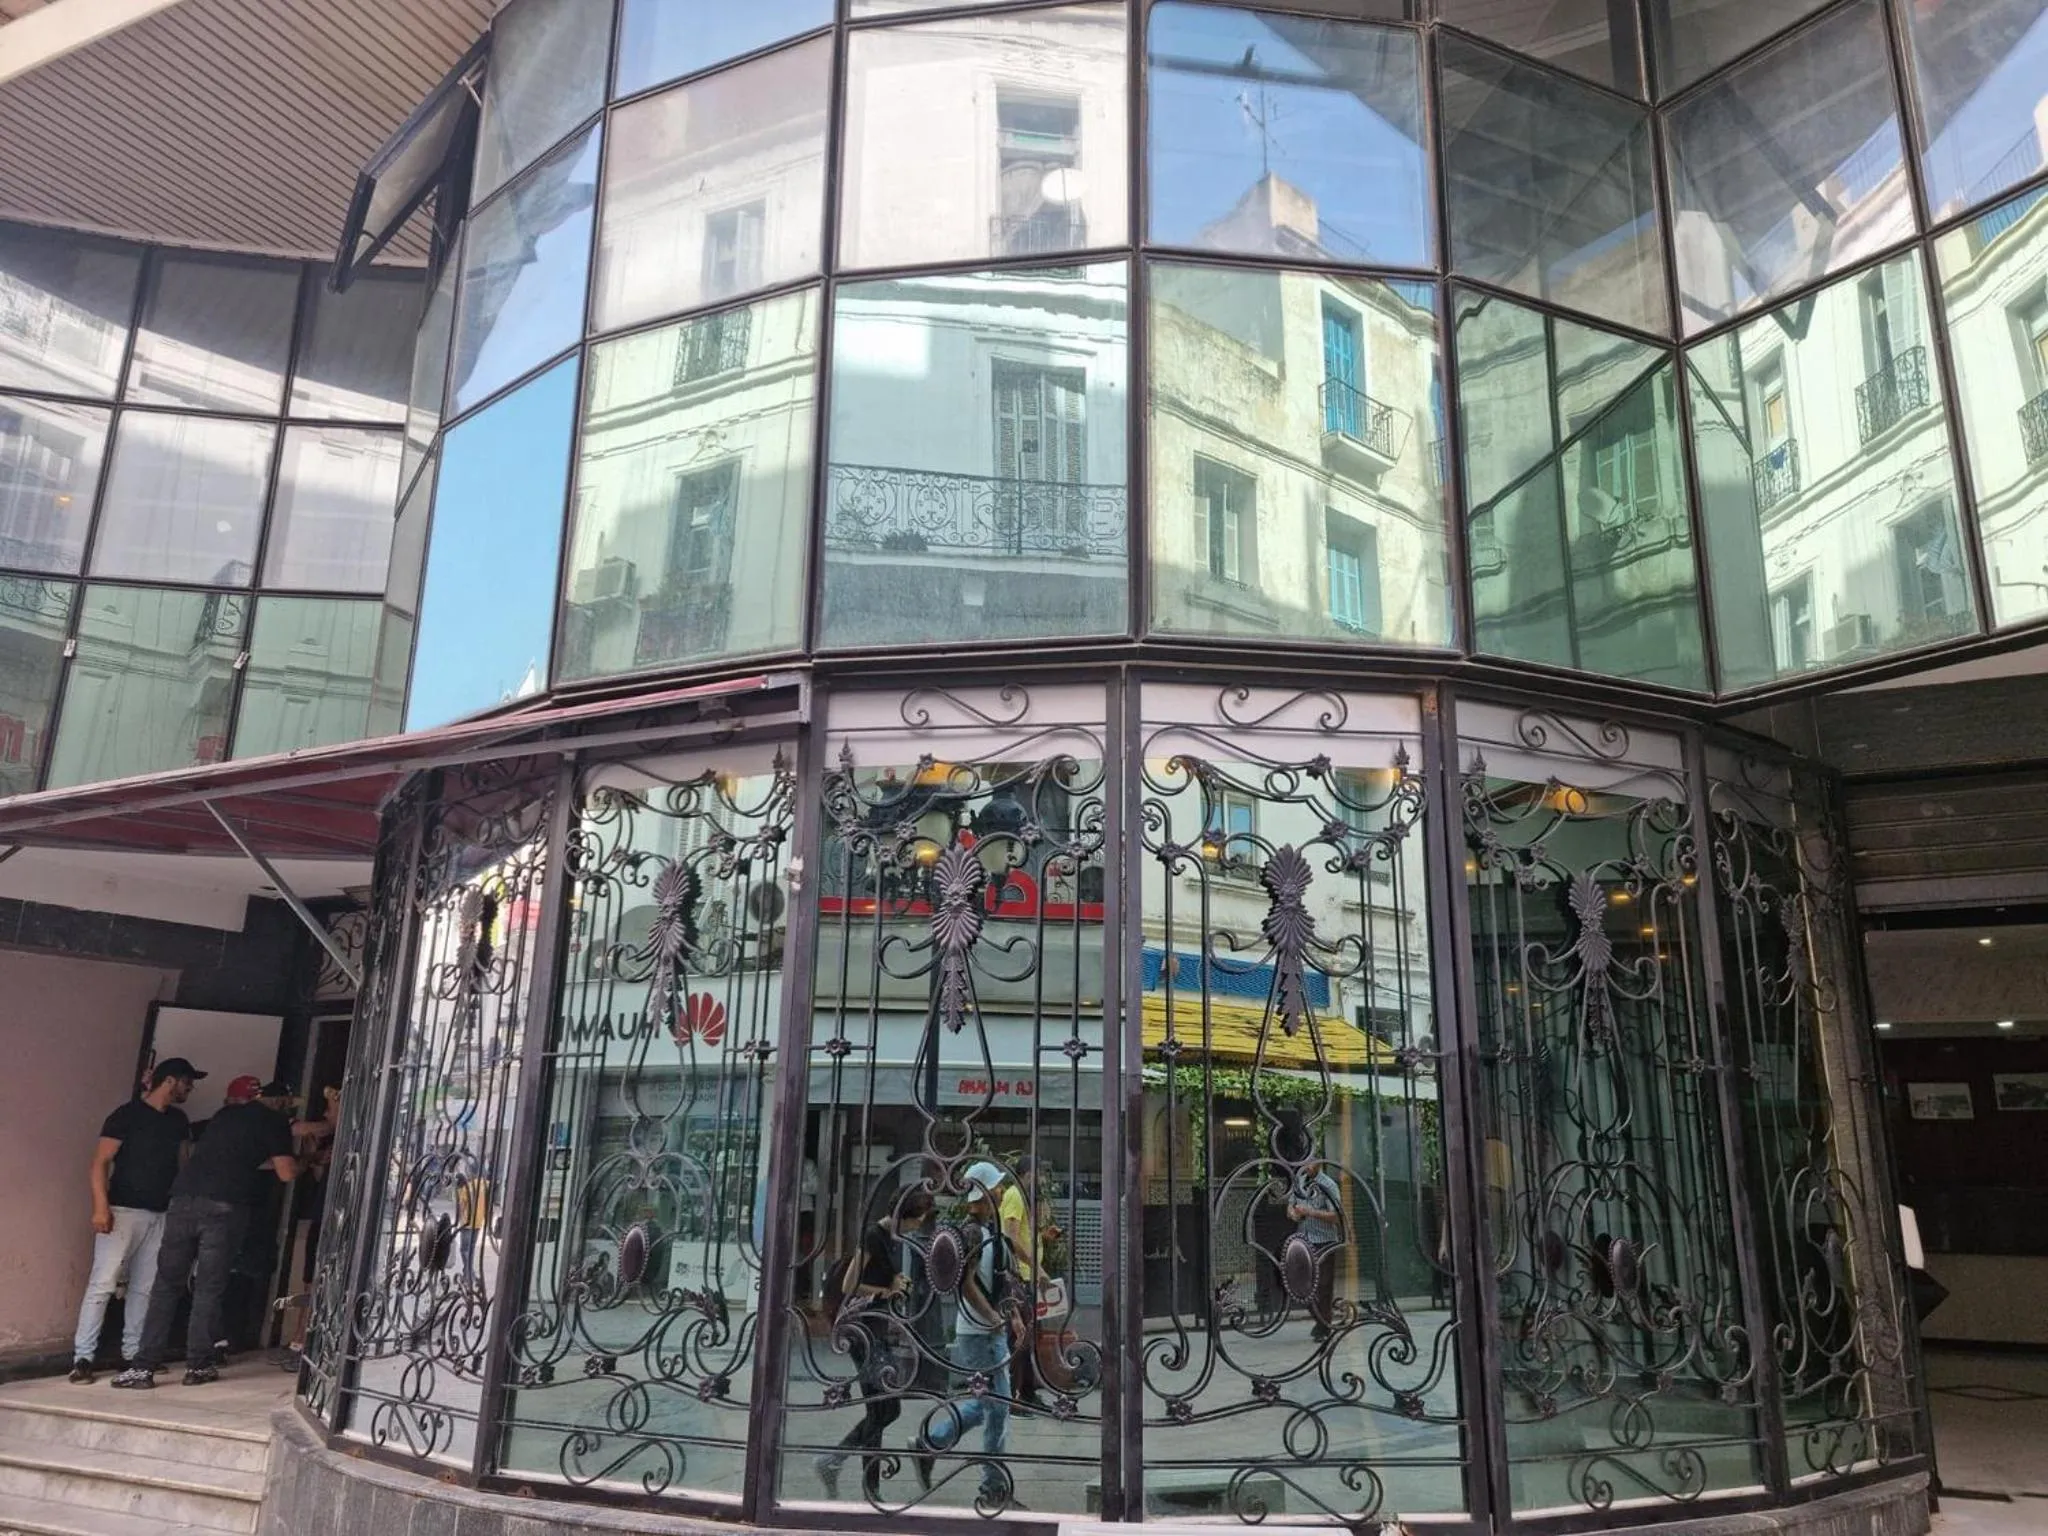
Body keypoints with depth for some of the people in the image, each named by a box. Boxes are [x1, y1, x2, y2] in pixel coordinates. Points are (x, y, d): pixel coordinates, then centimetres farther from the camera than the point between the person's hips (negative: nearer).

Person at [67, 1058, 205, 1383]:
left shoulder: (178, 1121, 14)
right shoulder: (128, 1114, -5)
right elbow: (101, 1162, -10)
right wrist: (101, 1206, -19)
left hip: (161, 1214, 6)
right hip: (124, 1210, -6)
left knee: (145, 1287, 6)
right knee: (103, 1283, -9)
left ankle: (132, 1354, 13)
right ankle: (82, 1358, -5)